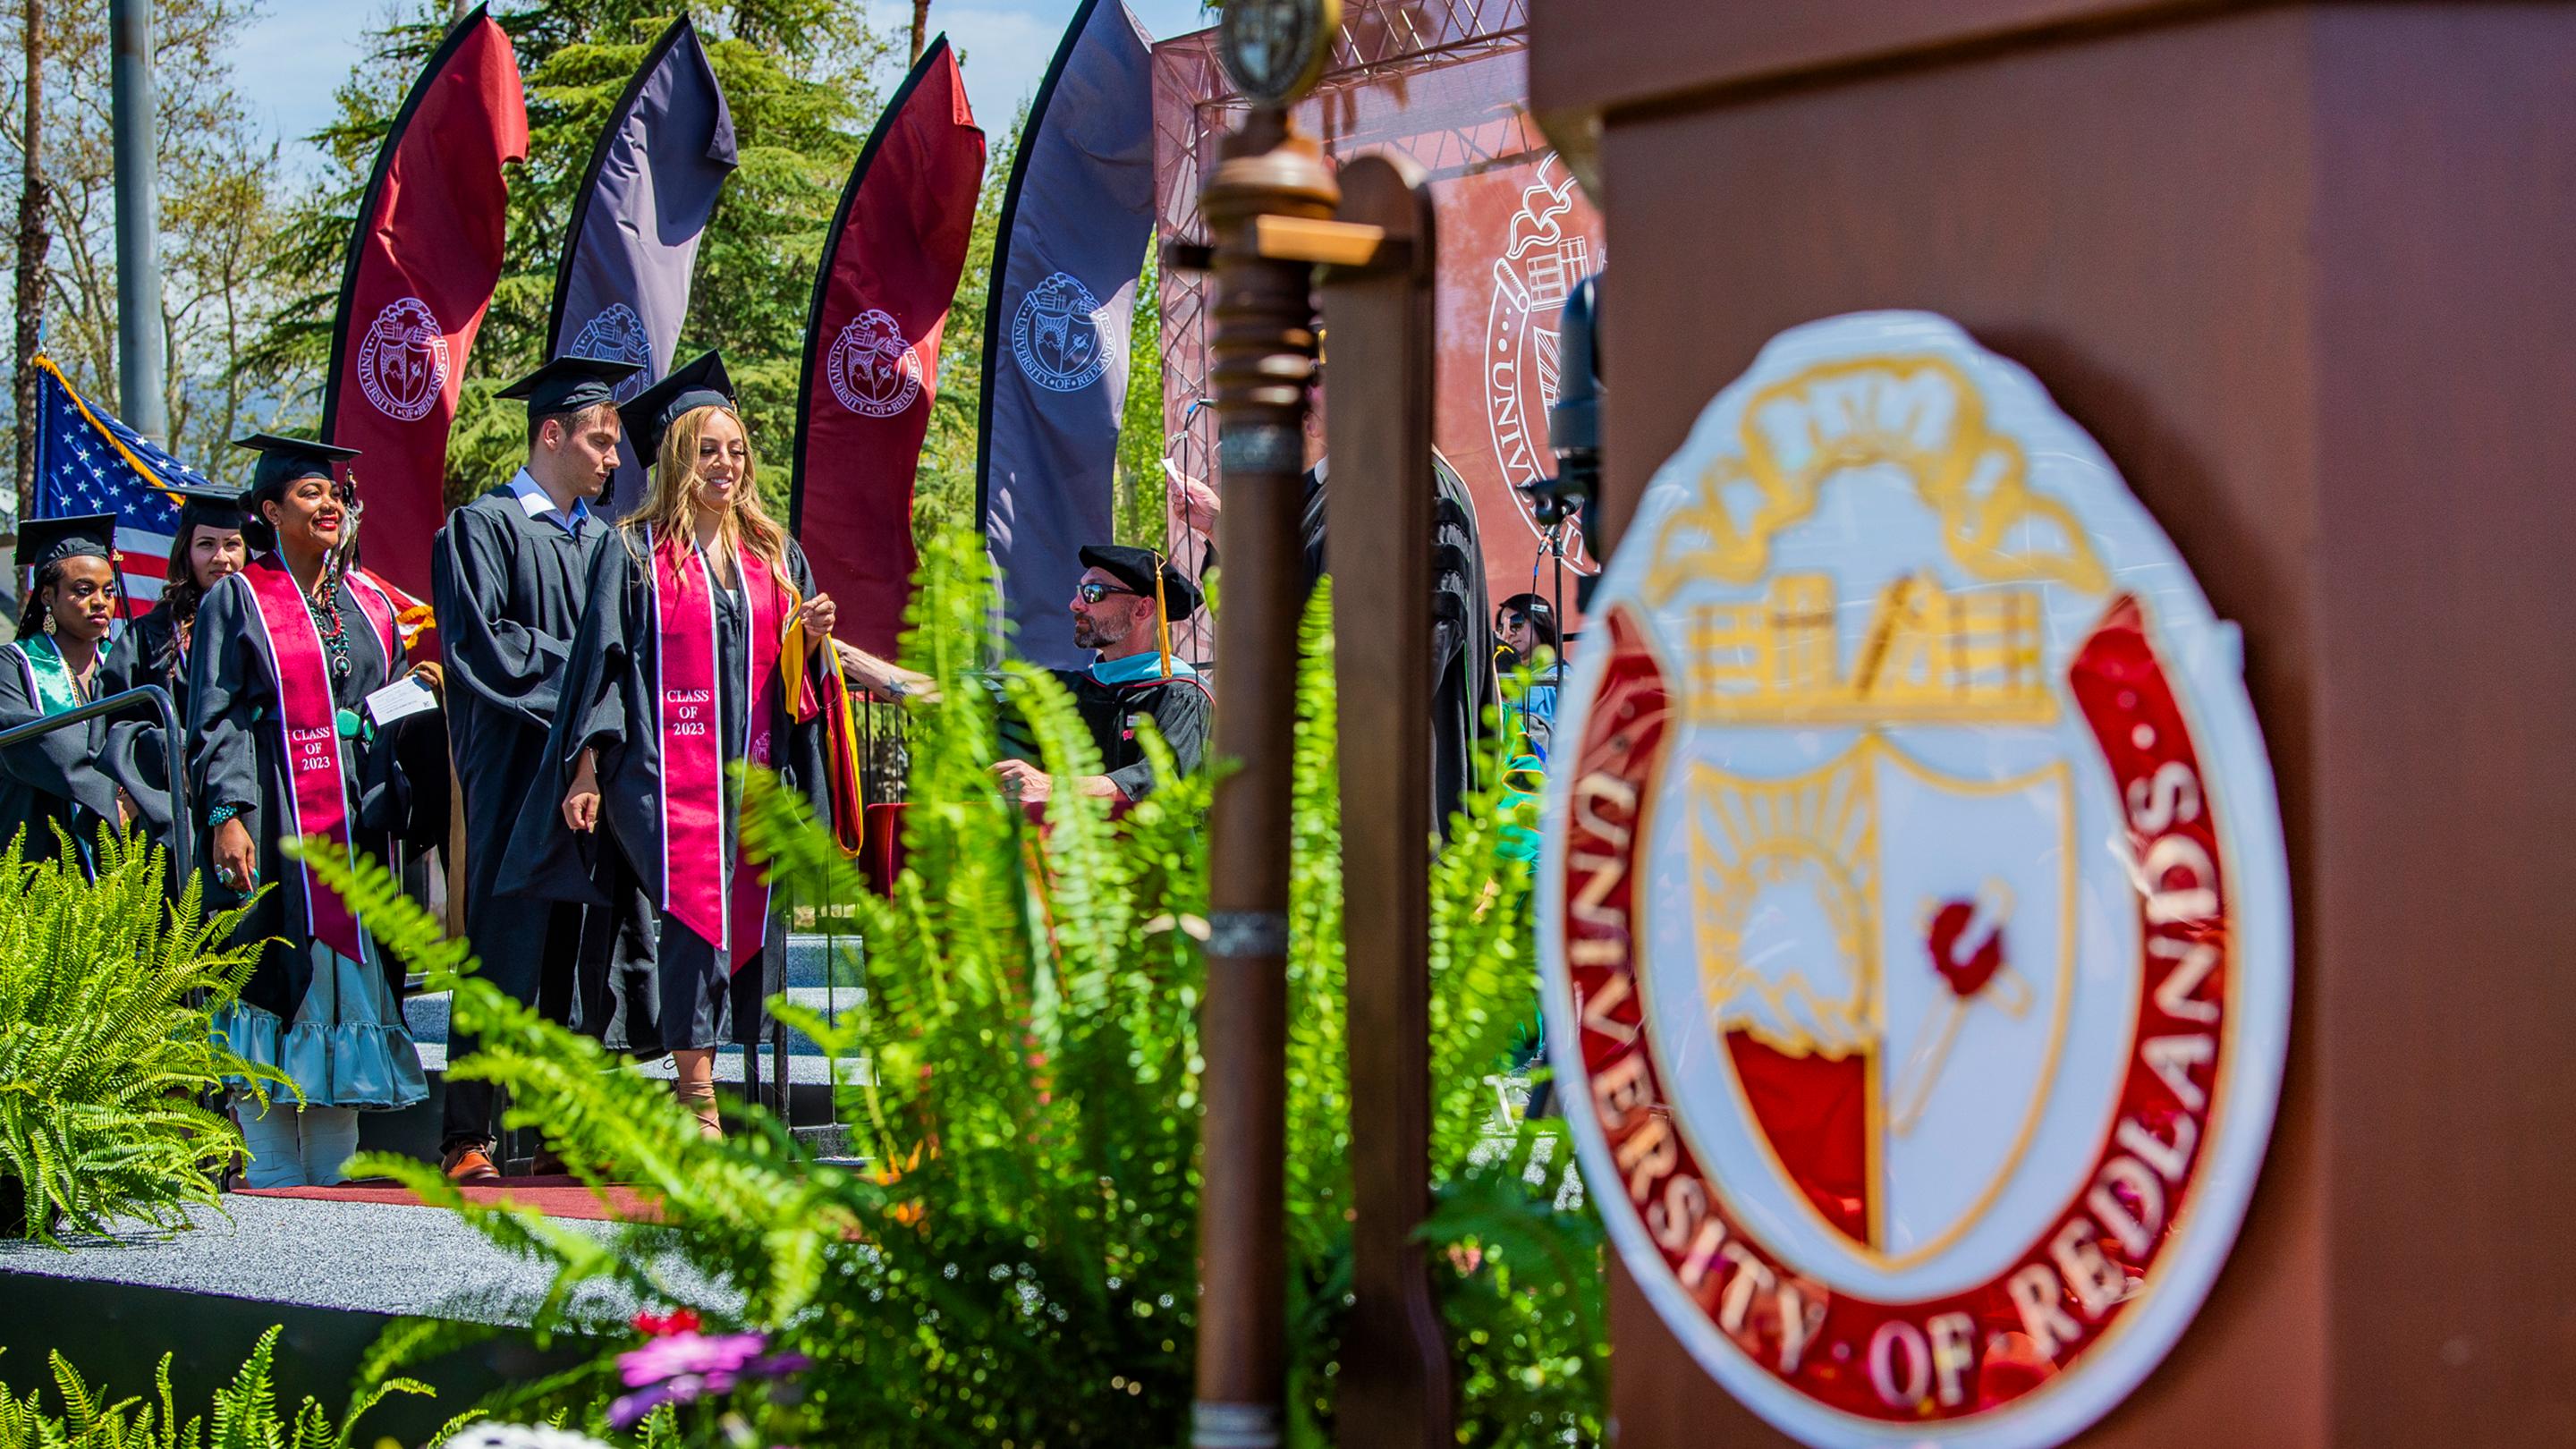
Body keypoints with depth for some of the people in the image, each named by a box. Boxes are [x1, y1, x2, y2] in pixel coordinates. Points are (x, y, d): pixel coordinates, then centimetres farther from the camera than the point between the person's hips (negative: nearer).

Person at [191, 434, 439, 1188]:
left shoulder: (369, 601, 16)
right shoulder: (236, 601, 2)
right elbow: (215, 721, -5)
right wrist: (227, 814, -16)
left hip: (357, 825, 5)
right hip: (272, 827, -5)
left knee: (349, 979, 4)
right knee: (275, 987, -6)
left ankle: (335, 1169, 8)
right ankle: (273, 1175, -3)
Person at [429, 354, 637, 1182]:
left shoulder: (600, 540, 20)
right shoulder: (483, 527, 0)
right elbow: (476, 642, -10)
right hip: (515, 770, -6)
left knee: (577, 951, 4)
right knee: (504, 950, -9)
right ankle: (468, 1136, -6)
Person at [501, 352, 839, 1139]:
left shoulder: (775, 556, 16)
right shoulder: (633, 553, 3)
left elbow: (793, 679, 18)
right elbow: (604, 663, -1)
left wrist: (814, 640, -4)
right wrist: (587, 772, -7)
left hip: (749, 780, 5)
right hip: (665, 774, -5)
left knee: (739, 921, 2)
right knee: (687, 919, -14)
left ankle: (695, 1081, 10)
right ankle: (697, 1099, -12)